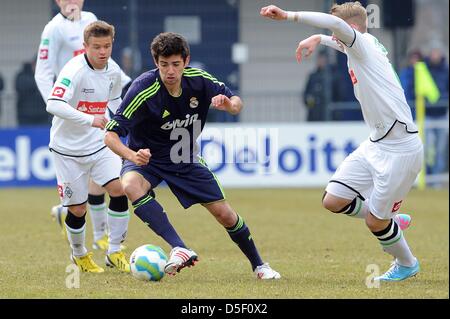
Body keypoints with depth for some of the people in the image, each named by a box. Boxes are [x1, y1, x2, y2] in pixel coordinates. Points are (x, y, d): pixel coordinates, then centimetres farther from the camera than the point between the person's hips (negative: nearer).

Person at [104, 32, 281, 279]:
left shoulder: (198, 80, -15)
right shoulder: (143, 89, -28)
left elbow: (236, 102, -2)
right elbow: (111, 135, -29)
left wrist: (230, 104, -27)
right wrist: (132, 156, -48)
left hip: (185, 158, 3)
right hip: (146, 157, -3)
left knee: (224, 213, 0)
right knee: (131, 186, -37)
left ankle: (258, 265, 24)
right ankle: (179, 249, -43)